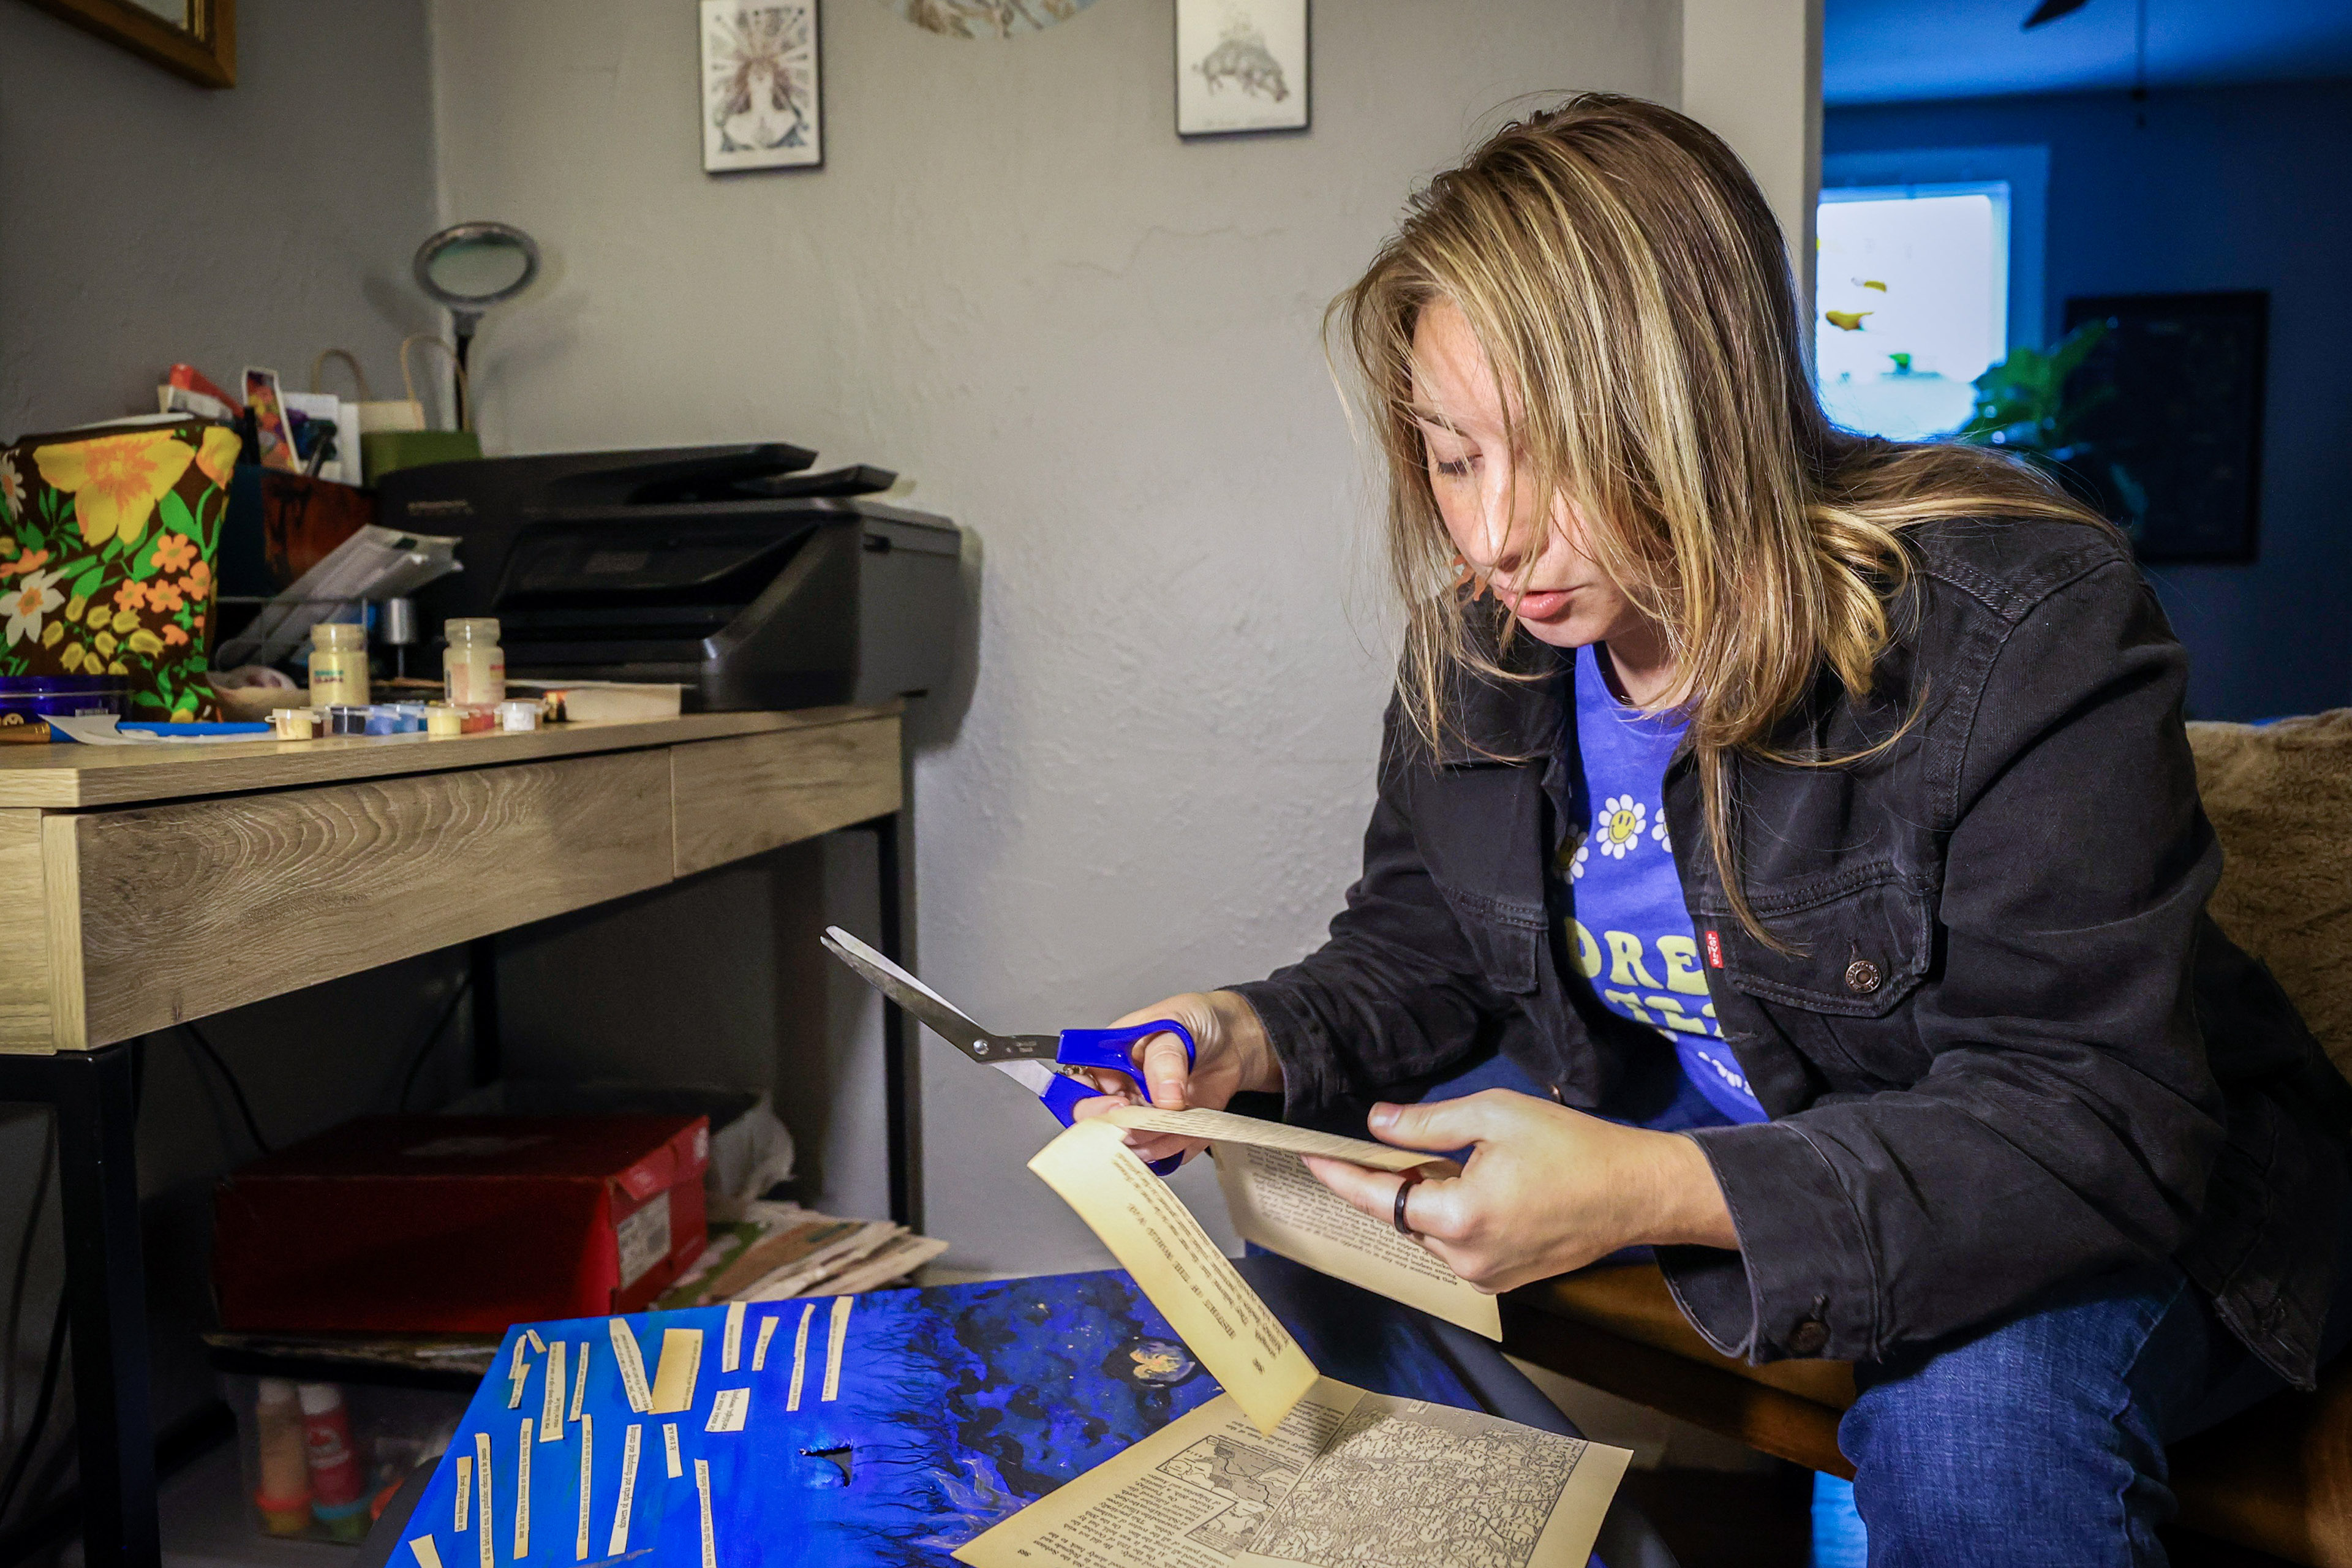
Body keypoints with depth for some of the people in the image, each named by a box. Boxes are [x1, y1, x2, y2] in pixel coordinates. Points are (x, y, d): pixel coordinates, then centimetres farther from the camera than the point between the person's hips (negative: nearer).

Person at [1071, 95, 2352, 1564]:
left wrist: (1661, 1195, -44)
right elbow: (1419, 949, 3)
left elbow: (2100, 1120, -30)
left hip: (2116, 1202, -5)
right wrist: (1259, 1041, -21)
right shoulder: (1475, 634, -9)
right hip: (1682, 1114, 6)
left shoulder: (2020, 630, -27)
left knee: (1970, 1413, -37)